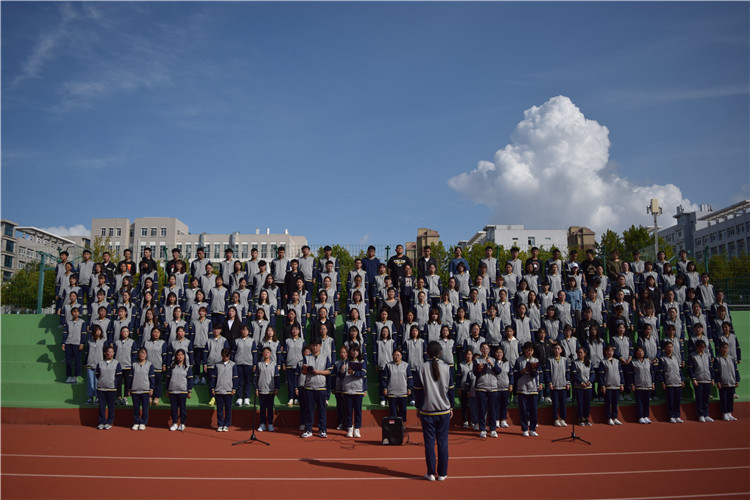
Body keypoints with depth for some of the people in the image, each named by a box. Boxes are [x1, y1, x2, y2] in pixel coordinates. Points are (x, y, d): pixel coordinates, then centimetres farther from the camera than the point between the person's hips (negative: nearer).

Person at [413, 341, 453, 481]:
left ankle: (431, 473, 8)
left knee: (429, 442, 5)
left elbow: (418, 390, -1)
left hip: (427, 411, -1)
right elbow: (450, 389, 4)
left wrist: (418, 408, 10)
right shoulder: (447, 368, -2)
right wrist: (451, 407, 14)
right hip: (444, 411, 1)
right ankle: (442, 473, 11)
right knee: (442, 442, 7)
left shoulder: (422, 369, -6)